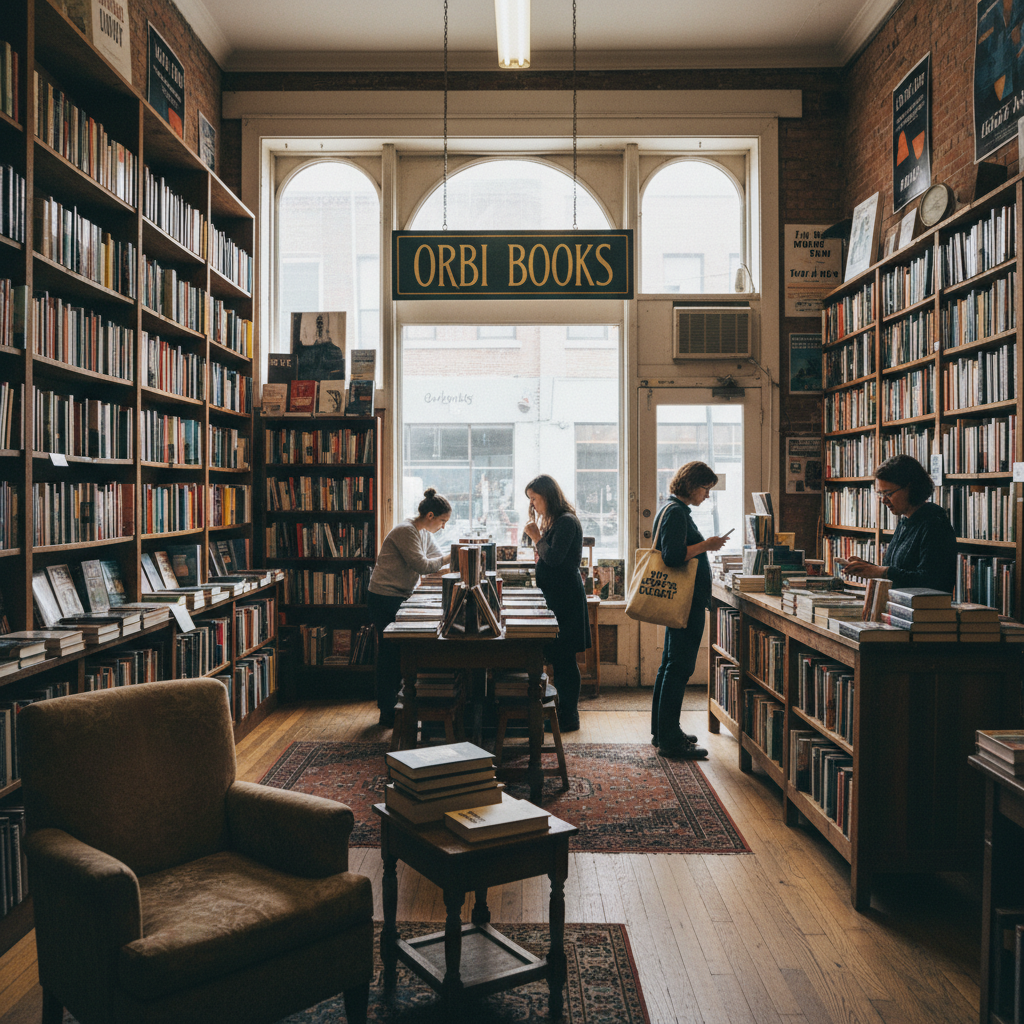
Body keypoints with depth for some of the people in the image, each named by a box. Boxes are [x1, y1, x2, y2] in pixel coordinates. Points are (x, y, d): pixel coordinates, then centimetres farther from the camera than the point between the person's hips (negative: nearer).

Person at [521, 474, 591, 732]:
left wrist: (537, 537, -11)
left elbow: (554, 558, -22)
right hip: (555, 595, 10)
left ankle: (568, 718, 3)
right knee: (558, 657, 13)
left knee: (563, 658, -5)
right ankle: (566, 711, 21)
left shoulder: (566, 522, -13)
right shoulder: (554, 521, 17)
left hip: (565, 597, -10)